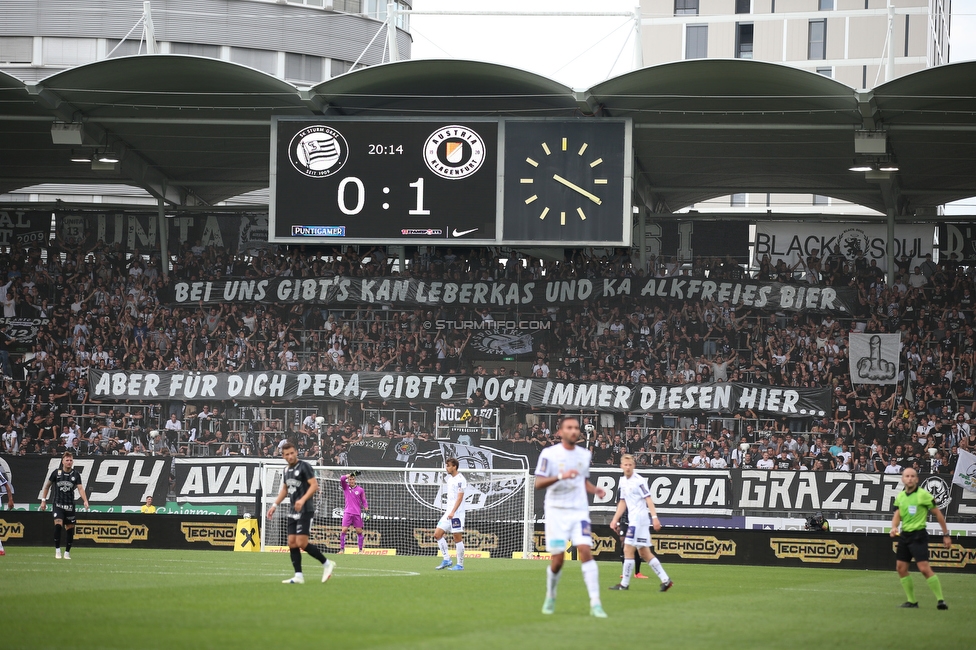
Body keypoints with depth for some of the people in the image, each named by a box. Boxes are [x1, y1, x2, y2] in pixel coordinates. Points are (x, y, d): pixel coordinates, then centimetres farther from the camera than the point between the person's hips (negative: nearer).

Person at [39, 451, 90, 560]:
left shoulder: (76, 474, 1)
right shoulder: (56, 473, -1)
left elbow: (80, 488, -8)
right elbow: (47, 486, 11)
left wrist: (85, 501, -24)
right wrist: (43, 500, 7)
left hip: (70, 505, 2)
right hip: (57, 504, -2)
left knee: (70, 528, 4)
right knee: (58, 524, -21)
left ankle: (67, 552, 19)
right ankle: (57, 550, -12)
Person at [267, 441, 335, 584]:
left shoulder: (304, 467, -10)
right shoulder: (287, 470, 15)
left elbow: (314, 485, -17)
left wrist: (303, 500, -29)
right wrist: (275, 505, 21)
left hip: (305, 511, -8)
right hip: (293, 512, 8)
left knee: (301, 543, -14)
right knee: (292, 543, 1)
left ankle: (327, 564, 0)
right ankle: (298, 576, 2)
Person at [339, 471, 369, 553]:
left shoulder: (360, 490, 5)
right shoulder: (346, 487, 6)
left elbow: (364, 501, 7)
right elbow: (341, 479, -9)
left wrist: (366, 509, -4)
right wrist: (349, 475, -7)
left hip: (357, 513, 1)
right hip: (348, 512, -1)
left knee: (359, 531, 1)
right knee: (344, 530, -10)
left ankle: (360, 549, 8)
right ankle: (342, 549, -7)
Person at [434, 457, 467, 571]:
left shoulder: (460, 480, -12)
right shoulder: (450, 478, 14)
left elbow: (459, 497, -19)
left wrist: (453, 512, -26)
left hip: (457, 514, -9)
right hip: (448, 513, 9)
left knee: (457, 538, -4)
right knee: (437, 534, 2)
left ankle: (460, 565, 2)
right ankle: (446, 560, 6)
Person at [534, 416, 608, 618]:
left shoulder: (584, 455, 10)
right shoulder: (549, 454, -6)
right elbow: (538, 483, -14)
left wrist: (595, 490, 3)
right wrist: (561, 476, -29)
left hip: (579, 510, 3)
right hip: (556, 512, -3)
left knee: (585, 551, -14)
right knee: (558, 558, -2)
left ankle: (595, 603, -19)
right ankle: (550, 598, 25)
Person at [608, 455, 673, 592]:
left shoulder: (639, 480, -12)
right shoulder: (623, 480, 13)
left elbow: (648, 499, -17)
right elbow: (623, 502, 22)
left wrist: (654, 517, -25)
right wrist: (615, 519, 20)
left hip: (639, 518, -9)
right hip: (633, 519, 9)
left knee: (628, 550, -7)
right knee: (644, 552, 9)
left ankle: (624, 584, 0)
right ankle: (665, 580, 9)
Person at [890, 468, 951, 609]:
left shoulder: (923, 494, -10)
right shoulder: (900, 496, 9)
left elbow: (938, 514, -5)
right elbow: (897, 515, 7)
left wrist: (946, 535, -4)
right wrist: (894, 527, -16)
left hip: (918, 535, -7)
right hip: (904, 534, 7)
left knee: (924, 568, -16)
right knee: (901, 568, 6)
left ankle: (940, 600, -13)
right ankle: (911, 601, 15)